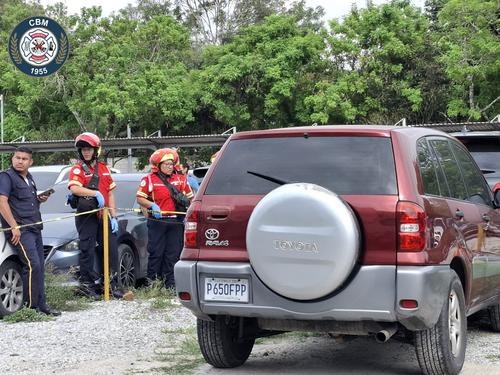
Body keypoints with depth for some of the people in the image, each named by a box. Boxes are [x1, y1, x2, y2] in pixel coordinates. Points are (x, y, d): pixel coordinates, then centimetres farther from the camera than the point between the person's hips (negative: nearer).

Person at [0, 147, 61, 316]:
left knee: (39, 267, 8)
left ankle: (41, 304, 14)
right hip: (20, 230, -9)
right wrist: (14, 227, -23)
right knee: (32, 265, -15)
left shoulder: (29, 178, 19)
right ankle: (30, 306, -8)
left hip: (34, 228, 9)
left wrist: (40, 199, 9)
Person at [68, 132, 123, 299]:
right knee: (87, 250, 0)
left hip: (103, 215, 4)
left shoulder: (104, 169, 13)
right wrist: (95, 193, -33)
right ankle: (88, 285, 7)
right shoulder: (77, 170, -2)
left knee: (111, 248, 4)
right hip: (86, 215, -4)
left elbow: (110, 193, 13)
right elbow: (74, 189, -22)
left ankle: (112, 284, 12)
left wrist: (113, 217, 7)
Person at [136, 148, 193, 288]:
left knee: (173, 253, 6)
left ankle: (171, 284, 12)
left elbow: (190, 197, 19)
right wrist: (152, 205, -17)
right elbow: (140, 198, -2)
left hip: (176, 222, 4)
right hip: (157, 221, -4)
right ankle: (152, 282, 6)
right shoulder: (149, 179, 1)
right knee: (156, 252, -1)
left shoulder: (180, 179, 13)